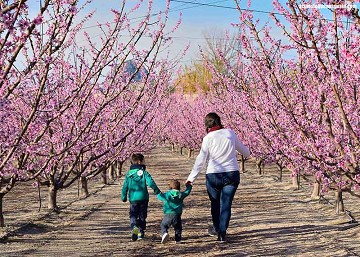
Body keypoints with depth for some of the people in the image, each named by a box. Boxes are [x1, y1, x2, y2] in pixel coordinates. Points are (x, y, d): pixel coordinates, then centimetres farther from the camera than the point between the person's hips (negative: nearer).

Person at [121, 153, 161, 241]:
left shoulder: (129, 174, 4)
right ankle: (141, 232, 14)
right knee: (142, 216, 12)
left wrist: (124, 197, 17)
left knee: (133, 215, 8)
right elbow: (151, 183, -15)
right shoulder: (144, 173, -6)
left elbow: (125, 187, 6)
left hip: (133, 199, 1)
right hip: (143, 198, -1)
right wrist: (158, 192, -8)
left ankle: (134, 227, -20)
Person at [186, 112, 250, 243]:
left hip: (213, 175, -1)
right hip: (232, 173, 2)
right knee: (226, 204, 5)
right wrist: (247, 153, 41)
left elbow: (200, 160, -9)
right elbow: (241, 148, 17)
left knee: (215, 203, 19)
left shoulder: (208, 138, -7)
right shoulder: (230, 133, 2)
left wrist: (191, 178, -5)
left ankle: (216, 228, 36)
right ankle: (222, 233, -2)